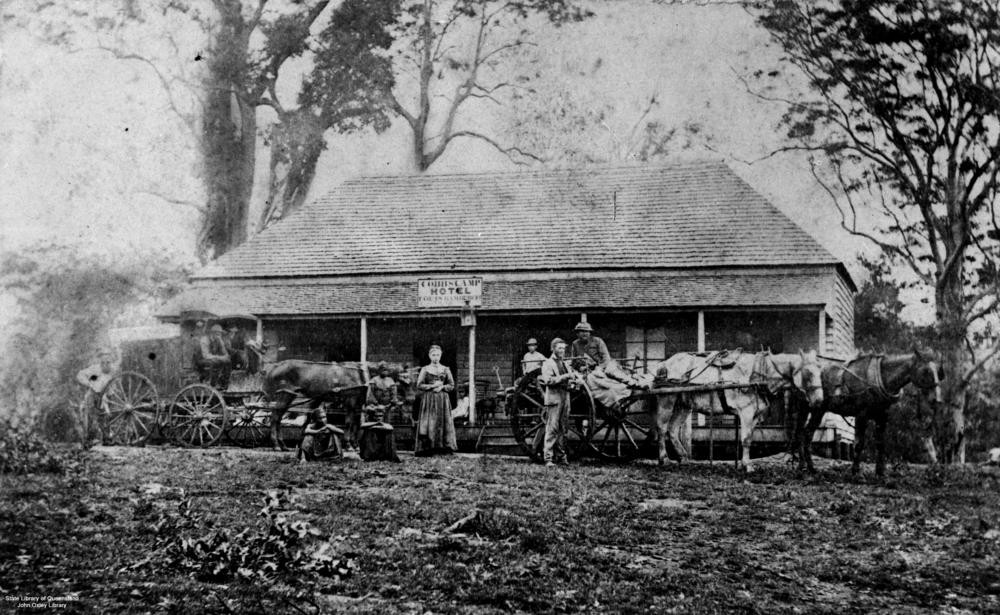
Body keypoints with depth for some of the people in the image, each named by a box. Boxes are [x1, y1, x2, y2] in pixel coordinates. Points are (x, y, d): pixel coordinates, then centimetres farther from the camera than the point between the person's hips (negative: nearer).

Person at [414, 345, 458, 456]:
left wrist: (442, 387, -9)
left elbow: (452, 385, 9)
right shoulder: (425, 369, 6)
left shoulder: (445, 369, 10)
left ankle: (444, 448, -4)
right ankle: (427, 449, -8)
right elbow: (419, 385, 0)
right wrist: (432, 386, -11)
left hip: (442, 400, 2)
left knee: (443, 422, -4)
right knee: (428, 424, -7)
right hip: (428, 399, -1)